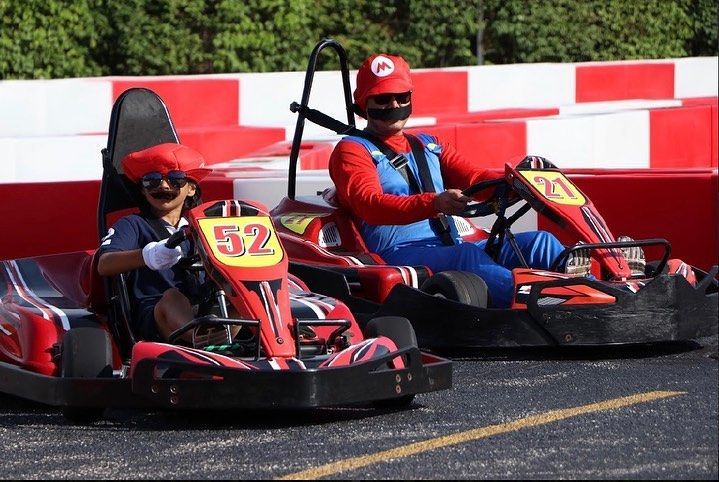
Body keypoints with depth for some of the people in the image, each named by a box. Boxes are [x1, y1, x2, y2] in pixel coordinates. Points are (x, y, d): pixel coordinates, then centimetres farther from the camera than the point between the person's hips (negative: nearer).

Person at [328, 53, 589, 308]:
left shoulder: (429, 145, 29)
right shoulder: (352, 150, 7)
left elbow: (473, 177, 13)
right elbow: (370, 205, -13)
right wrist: (434, 204, -30)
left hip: (450, 247, 7)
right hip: (396, 255, -7)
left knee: (540, 242, -9)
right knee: (467, 256, -37)